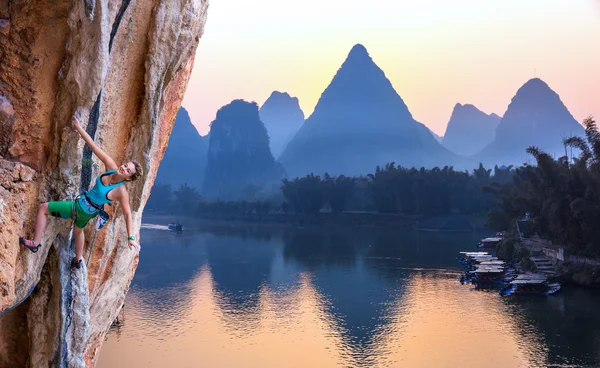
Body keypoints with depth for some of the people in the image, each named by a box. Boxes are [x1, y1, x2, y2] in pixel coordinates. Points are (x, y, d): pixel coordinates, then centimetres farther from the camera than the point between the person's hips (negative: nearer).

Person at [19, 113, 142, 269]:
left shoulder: (121, 192, -32)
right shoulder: (111, 167, -19)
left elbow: (128, 215, -27)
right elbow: (94, 148, -20)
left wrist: (131, 237, -32)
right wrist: (79, 128, -23)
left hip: (82, 208, -7)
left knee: (43, 208, 0)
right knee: (78, 229, 35)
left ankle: (35, 243, 12)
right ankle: (78, 260, 57)